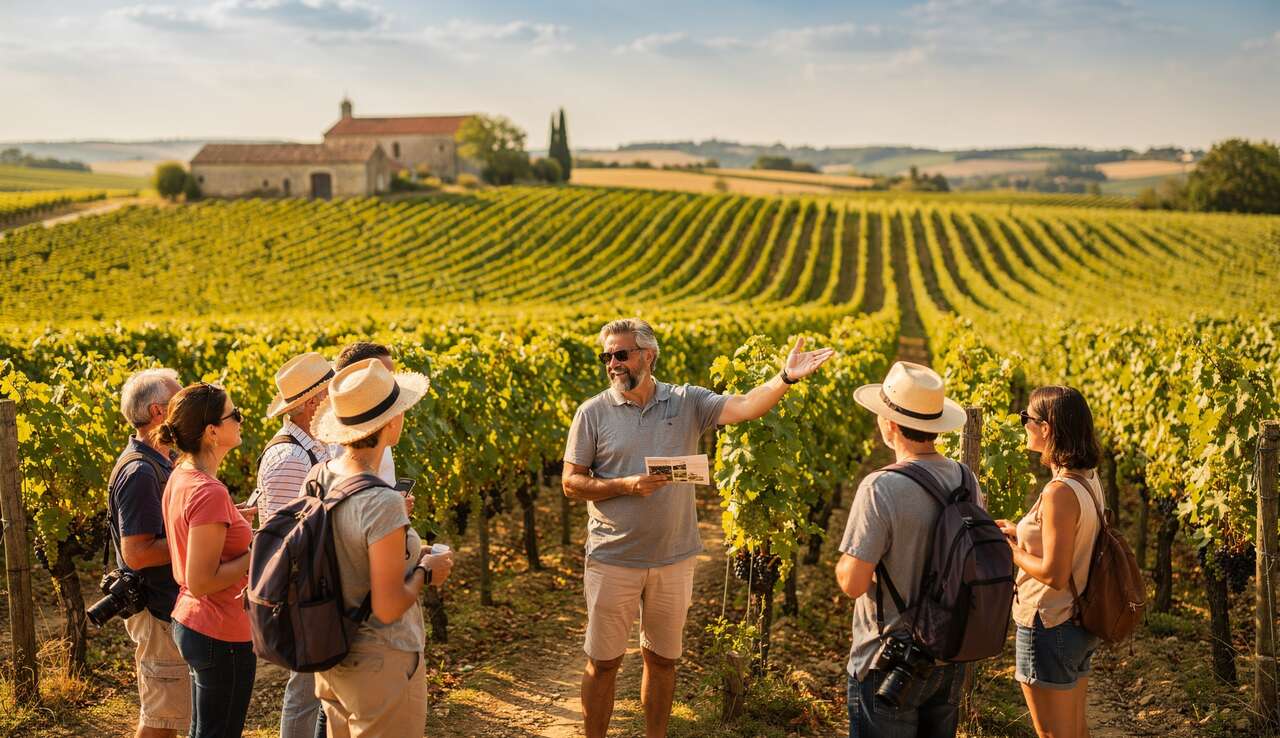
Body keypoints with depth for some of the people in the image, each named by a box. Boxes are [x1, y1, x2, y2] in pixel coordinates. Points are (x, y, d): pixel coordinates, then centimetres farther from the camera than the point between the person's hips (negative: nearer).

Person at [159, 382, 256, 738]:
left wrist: (235, 517, 9)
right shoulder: (209, 492, -25)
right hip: (222, 636, -9)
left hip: (189, 624, 9)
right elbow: (201, 582, -25)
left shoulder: (180, 476, 4)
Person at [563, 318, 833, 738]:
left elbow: (744, 407, -16)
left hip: (674, 560, 1)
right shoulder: (593, 412, -5)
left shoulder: (687, 403, -2)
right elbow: (571, 483, -4)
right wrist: (626, 485, -18)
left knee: (662, 660, 16)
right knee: (602, 663, 9)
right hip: (613, 560, -1)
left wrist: (786, 378, -33)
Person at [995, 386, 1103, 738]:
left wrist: (1009, 549, -11)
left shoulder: (1060, 492, -25)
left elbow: (1054, 574, -25)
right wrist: (1019, 532, 9)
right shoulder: (1089, 480, 3)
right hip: (1080, 626, 9)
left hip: (1049, 629, -9)